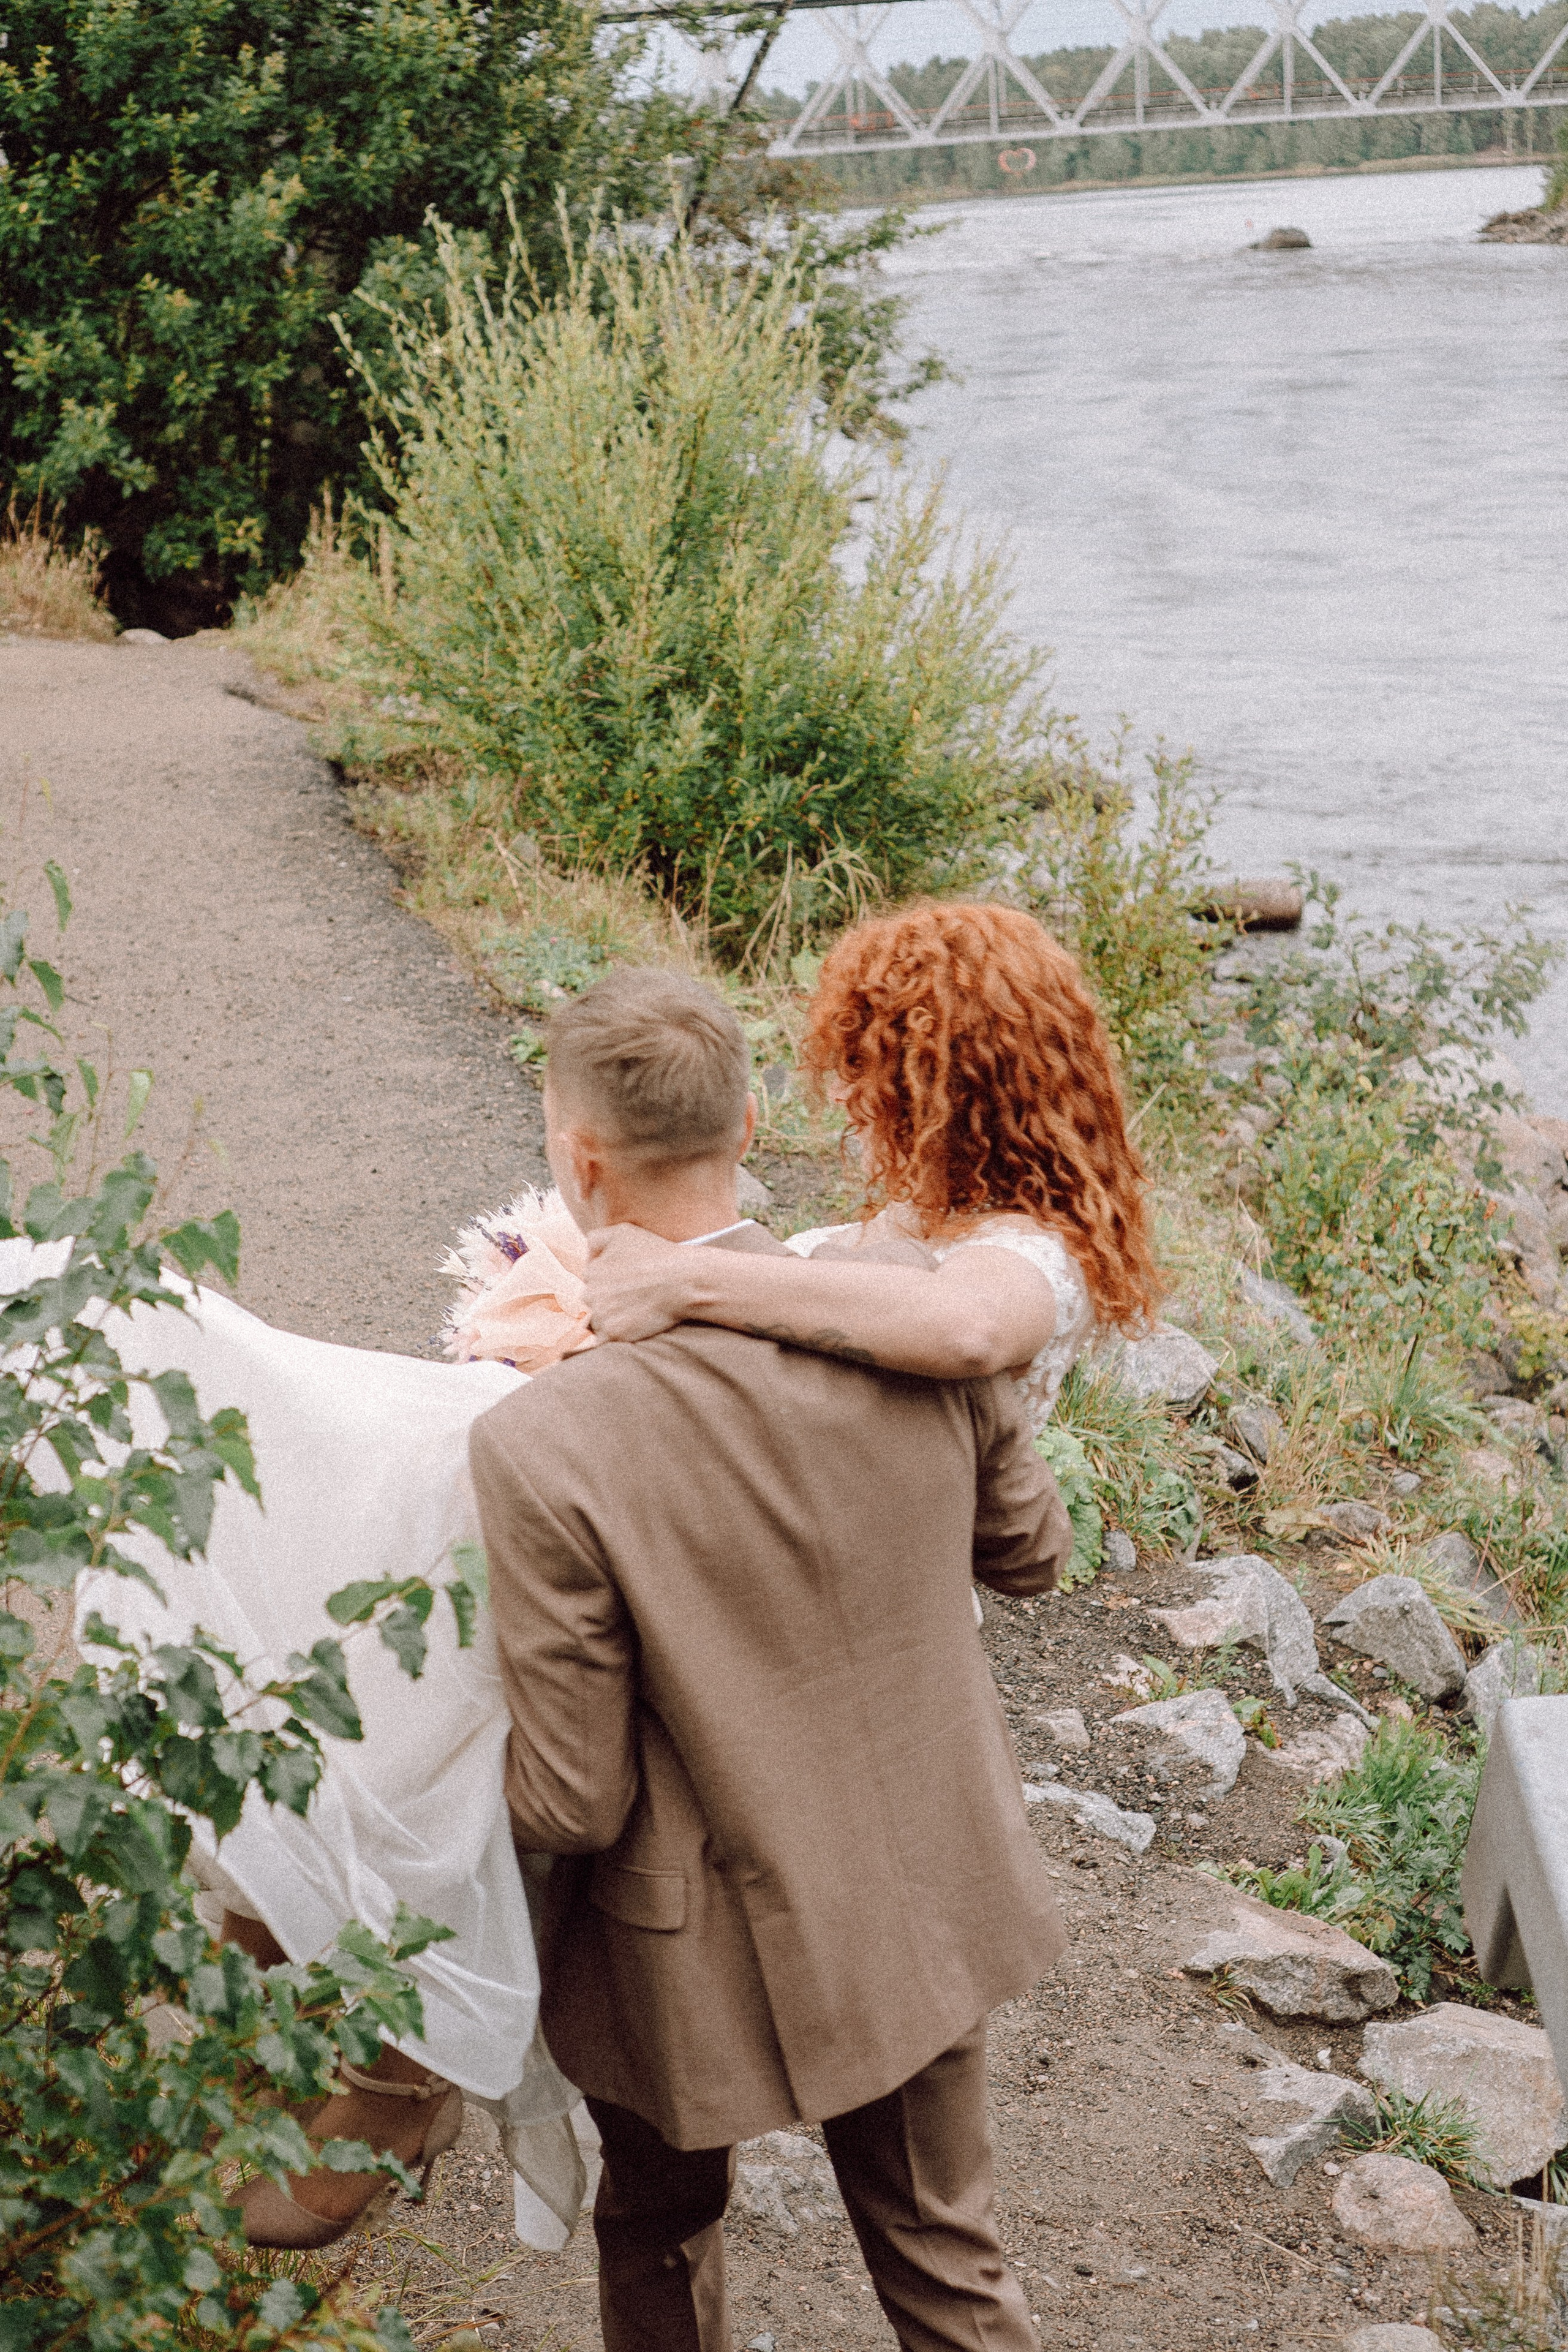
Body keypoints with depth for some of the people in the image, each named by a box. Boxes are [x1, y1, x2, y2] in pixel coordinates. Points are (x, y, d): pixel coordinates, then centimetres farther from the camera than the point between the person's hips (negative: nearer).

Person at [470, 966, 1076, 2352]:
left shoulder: (544, 1447, -31)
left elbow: (571, 1806, -22)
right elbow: (1031, 1554, 1)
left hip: (700, 1961, -3)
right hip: (924, 1907, 4)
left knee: (661, 2239, 28)